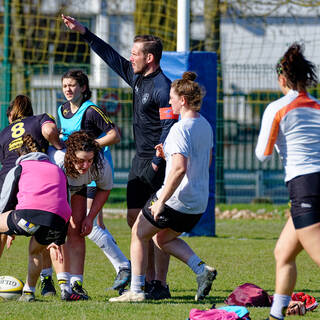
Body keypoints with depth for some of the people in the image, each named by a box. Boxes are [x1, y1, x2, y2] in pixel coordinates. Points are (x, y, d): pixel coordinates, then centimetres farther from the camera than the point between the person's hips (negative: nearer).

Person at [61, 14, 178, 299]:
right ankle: (149, 279, 15)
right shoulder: (137, 78, 11)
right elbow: (111, 57, 22)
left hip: (157, 163, -10)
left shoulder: (163, 87, -16)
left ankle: (161, 285, -7)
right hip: (140, 159, 10)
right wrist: (83, 32, 22)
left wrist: (156, 163, -23)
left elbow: (169, 127, -20)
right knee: (134, 218, 9)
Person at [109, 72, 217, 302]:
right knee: (163, 238, 25)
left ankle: (136, 290, 7)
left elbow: (179, 169, -29)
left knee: (139, 233, 10)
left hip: (176, 199, -8)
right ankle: (202, 270, 7)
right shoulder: (205, 126, 9)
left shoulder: (181, 129, -19)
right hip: (199, 203, 8)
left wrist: (161, 201, -25)